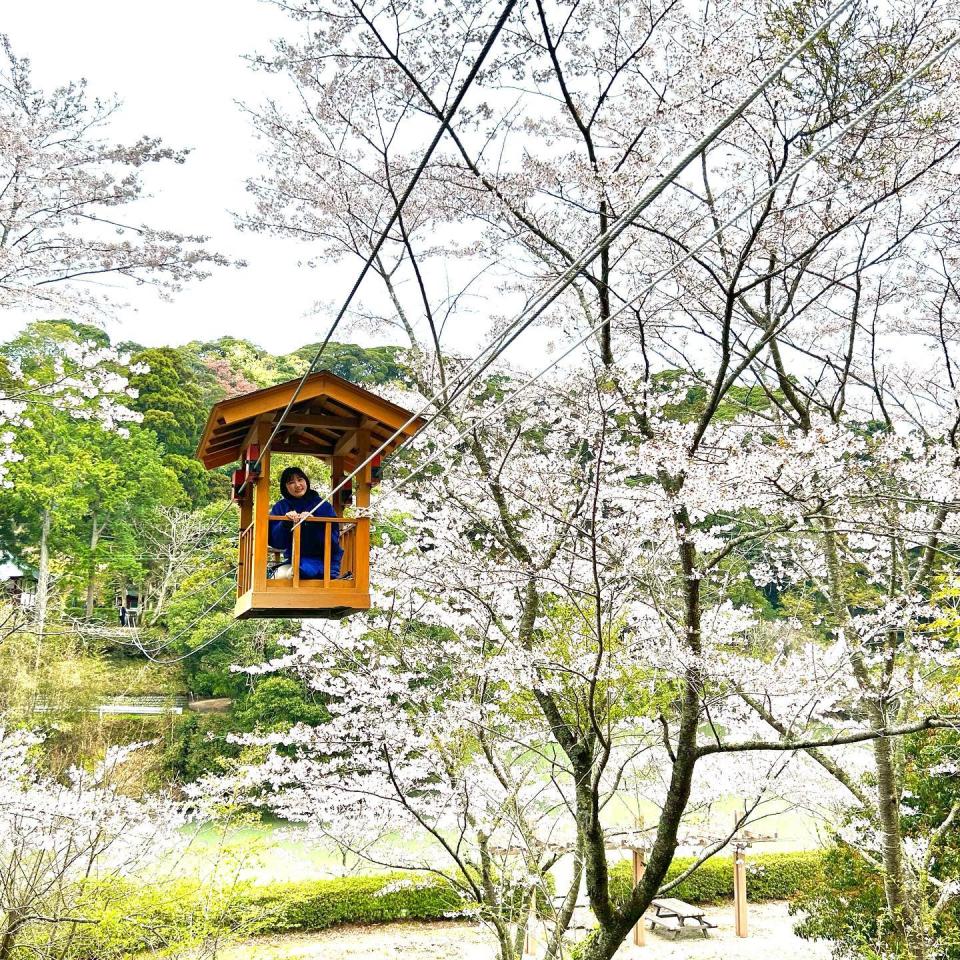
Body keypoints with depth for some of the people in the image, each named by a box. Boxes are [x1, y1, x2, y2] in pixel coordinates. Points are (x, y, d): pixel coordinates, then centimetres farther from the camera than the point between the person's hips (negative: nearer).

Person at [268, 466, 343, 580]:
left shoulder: (324, 506, -1)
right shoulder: (280, 507, 6)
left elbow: (332, 540, -10)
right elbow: (275, 541, -4)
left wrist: (313, 523, -23)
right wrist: (285, 523, -21)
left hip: (322, 562, -4)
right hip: (294, 560, 4)